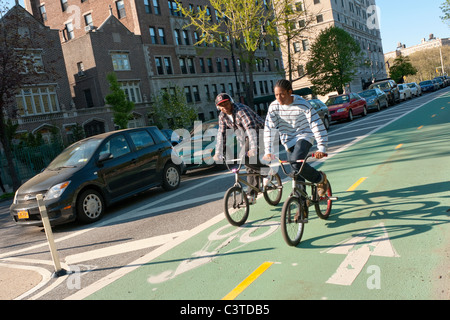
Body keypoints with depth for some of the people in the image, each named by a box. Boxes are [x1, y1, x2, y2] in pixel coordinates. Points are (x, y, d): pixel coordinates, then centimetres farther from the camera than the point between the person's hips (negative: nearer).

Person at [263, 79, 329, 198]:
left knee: (296, 162, -27)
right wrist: (268, 152, -18)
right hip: (288, 140, 4)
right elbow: (269, 129, -10)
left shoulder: (302, 105, -21)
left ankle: (320, 178, 1)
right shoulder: (274, 106, -11)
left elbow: (317, 125, -23)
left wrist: (321, 148, -30)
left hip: (304, 136, -4)